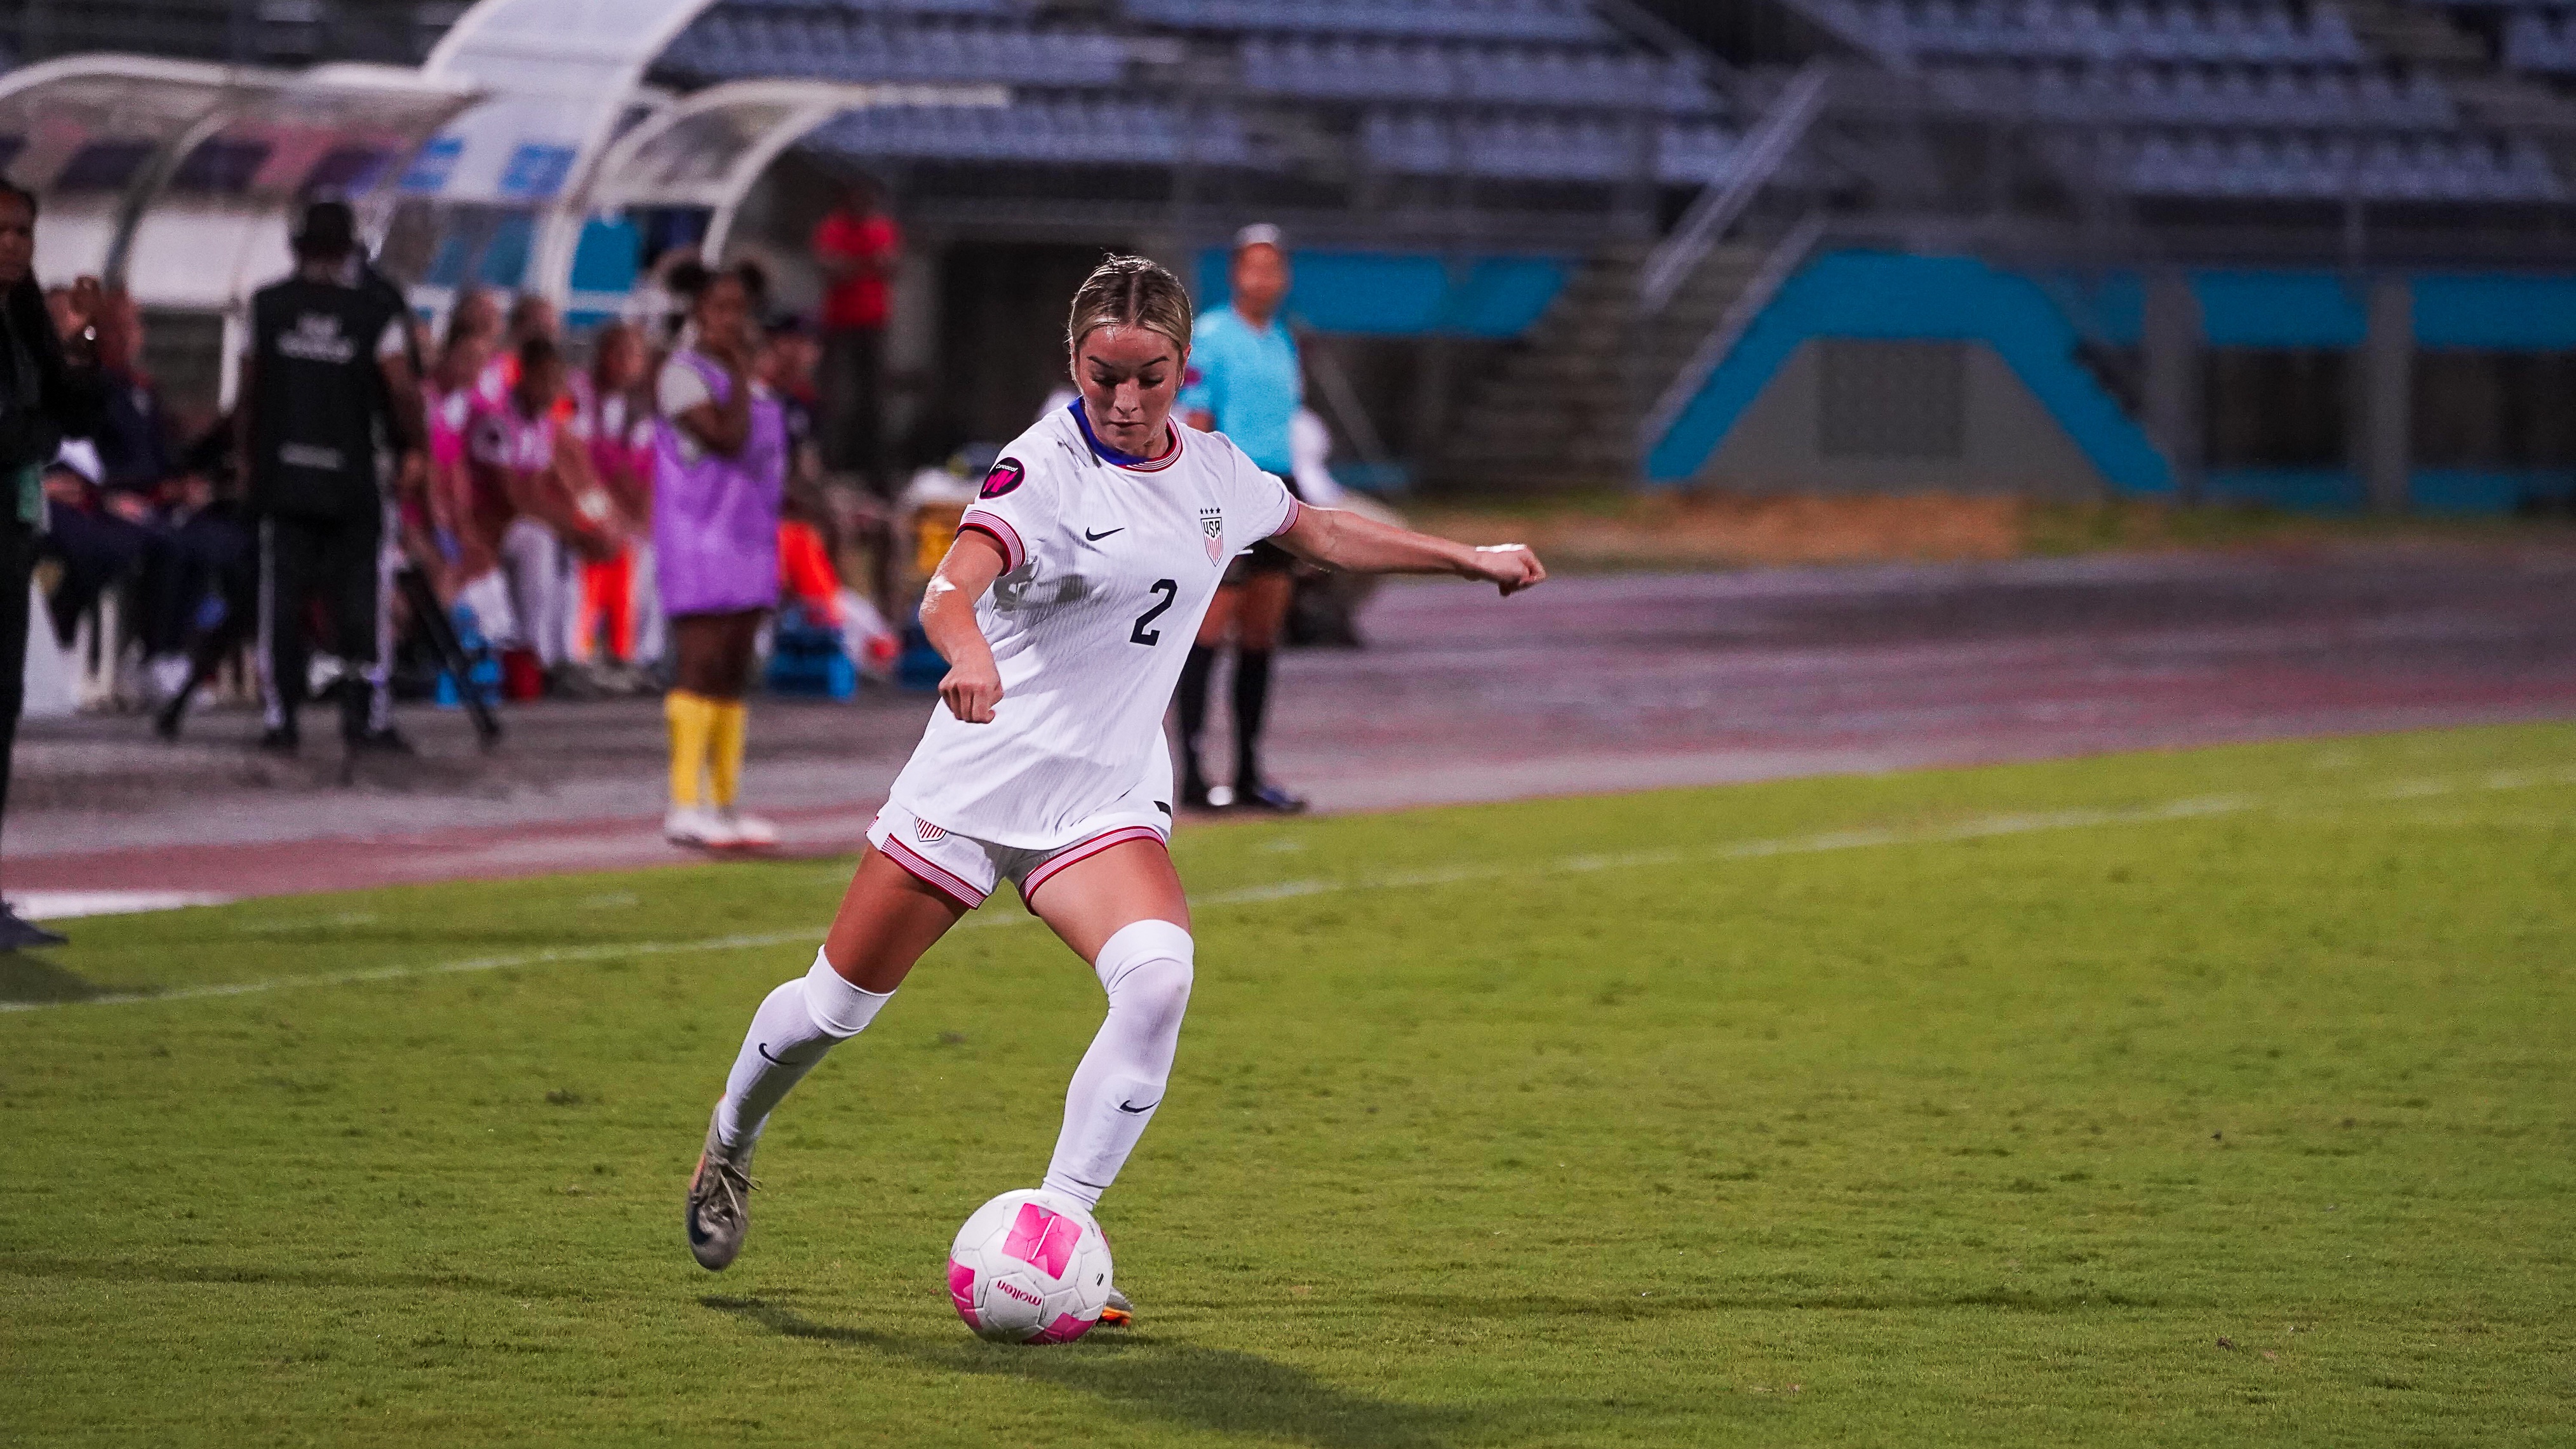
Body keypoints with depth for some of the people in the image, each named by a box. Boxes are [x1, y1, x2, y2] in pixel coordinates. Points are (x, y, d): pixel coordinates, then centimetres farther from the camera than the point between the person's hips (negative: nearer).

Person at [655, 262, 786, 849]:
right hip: (700, 540, -9)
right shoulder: (684, 374, -9)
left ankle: (725, 802, 11)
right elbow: (728, 437, -22)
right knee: (700, 666, -12)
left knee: (734, 673, 9)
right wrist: (740, 371, -13)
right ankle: (686, 805, -13)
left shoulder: (746, 379, 18)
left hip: (749, 535, 9)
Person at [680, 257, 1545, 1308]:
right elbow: (948, 592, -32)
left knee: (1158, 976, -26)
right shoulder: (1046, 466, -15)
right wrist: (968, 653, -54)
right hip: (978, 777, -4)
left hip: (1107, 799, 4)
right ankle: (727, 1152, 39)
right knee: (837, 1004, 8)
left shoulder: (1213, 471, 5)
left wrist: (1471, 559, 28)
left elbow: (1320, 532, 26)